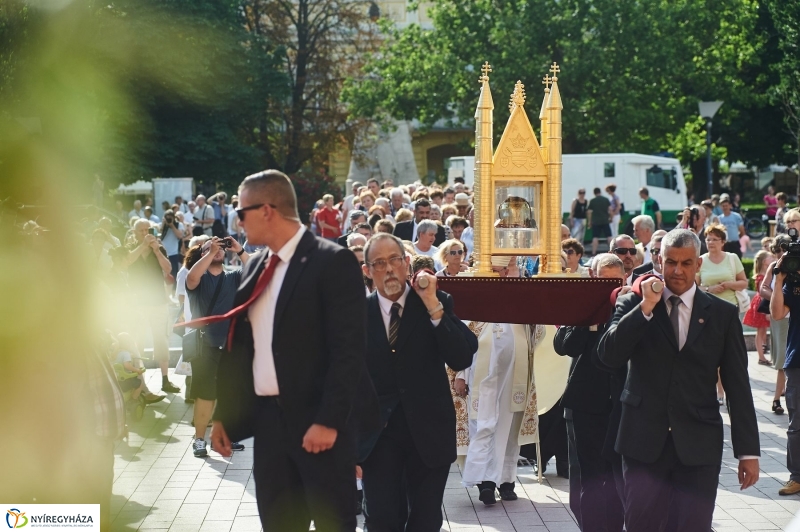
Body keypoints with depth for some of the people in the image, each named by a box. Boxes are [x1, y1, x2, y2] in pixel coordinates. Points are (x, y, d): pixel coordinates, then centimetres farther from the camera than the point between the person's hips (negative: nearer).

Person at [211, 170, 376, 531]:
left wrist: (329, 421, -21)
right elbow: (238, 346, 16)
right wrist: (223, 415, 12)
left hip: (318, 423, -7)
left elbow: (348, 350, -16)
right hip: (267, 418, 7)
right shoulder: (255, 266, 12)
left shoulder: (333, 262, -11)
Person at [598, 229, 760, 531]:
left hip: (699, 445, 0)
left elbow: (738, 387, 5)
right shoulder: (632, 304, 5)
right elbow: (608, 356, -9)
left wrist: (748, 451, 2)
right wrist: (645, 307, -16)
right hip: (644, 439, 0)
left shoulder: (723, 314, 6)